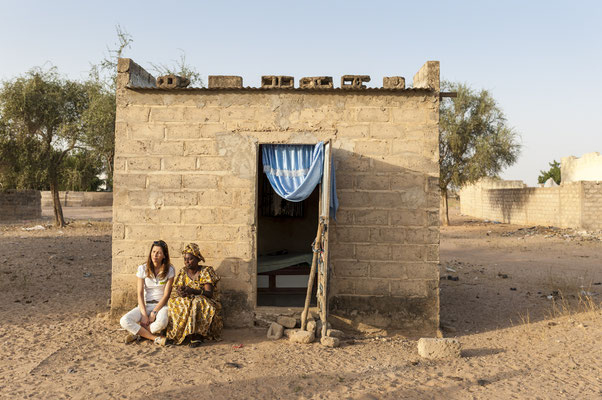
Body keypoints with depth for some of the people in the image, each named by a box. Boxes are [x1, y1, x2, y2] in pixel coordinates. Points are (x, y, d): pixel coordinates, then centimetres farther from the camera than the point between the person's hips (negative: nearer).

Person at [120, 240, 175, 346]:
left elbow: (166, 295, -7)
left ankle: (138, 332, -9)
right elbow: (140, 294, -3)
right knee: (124, 321, -24)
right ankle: (156, 338, -20)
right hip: (145, 305, 3)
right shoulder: (142, 268, 1)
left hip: (161, 305, -2)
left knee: (162, 322, -37)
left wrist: (154, 313, -16)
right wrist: (144, 314, -15)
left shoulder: (170, 270, -4)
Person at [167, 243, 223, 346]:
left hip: (207, 304, -4)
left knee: (197, 302, -37)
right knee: (172, 301, -24)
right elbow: (177, 290, 4)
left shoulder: (206, 271, -7)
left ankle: (194, 335, -27)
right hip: (186, 302, 5)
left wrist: (193, 291, -35)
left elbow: (209, 293, -17)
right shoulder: (182, 272, 7)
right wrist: (180, 292, -22)